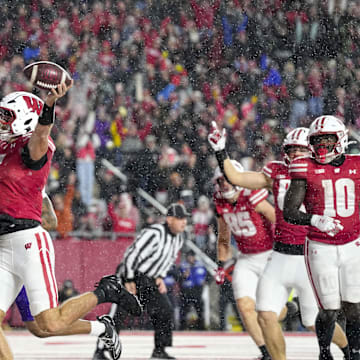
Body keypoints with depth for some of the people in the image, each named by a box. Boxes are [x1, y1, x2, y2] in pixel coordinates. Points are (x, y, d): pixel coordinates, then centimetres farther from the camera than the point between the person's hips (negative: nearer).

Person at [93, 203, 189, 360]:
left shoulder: (178, 238, 4)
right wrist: (129, 281, -23)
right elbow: (132, 254, -24)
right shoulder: (153, 233, -24)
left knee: (164, 310, 1)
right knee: (117, 313, -14)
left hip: (149, 281, 8)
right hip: (130, 276, -8)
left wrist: (160, 277, 6)